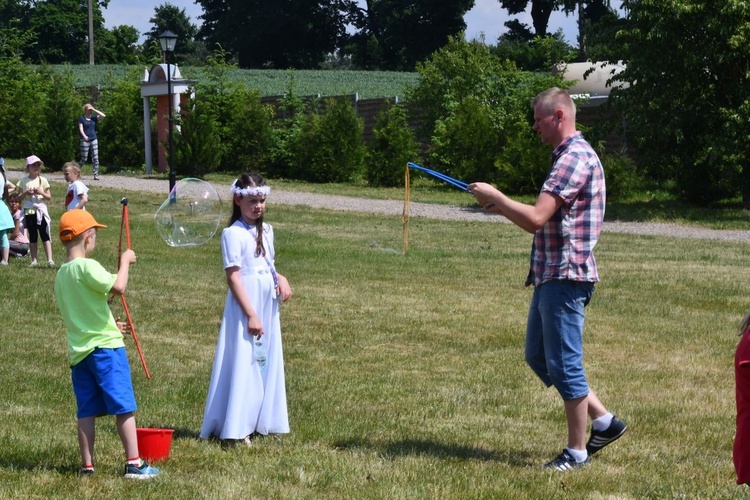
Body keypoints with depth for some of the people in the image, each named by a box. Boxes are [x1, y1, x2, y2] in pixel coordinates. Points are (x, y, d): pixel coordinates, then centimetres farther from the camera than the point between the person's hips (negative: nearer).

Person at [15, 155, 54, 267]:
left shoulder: (43, 180, 3)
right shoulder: (23, 181, 2)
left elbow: (49, 197, 3)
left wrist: (41, 192, -14)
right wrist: (26, 193, -14)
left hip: (41, 211, -1)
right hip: (29, 211, 1)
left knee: (45, 236, -6)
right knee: (32, 237, 6)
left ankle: (50, 259, -11)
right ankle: (34, 260, 10)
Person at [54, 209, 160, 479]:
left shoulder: (61, 274, 13)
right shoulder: (86, 267, -14)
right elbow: (118, 287, -27)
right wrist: (125, 261, -10)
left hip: (79, 351, 8)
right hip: (105, 347, -8)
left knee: (86, 411, 9)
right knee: (123, 406, -3)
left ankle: (87, 465, 10)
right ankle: (134, 463, -4)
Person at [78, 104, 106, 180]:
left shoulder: (94, 118, 11)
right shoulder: (82, 118, 1)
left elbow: (103, 116, 1)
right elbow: (81, 129, -9)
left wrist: (94, 110, -2)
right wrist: (84, 136, -27)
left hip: (94, 140, 4)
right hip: (85, 140, -4)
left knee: (95, 158, -4)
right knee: (84, 159, 0)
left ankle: (96, 175, -4)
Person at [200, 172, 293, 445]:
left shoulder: (266, 231, 11)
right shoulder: (233, 233, -11)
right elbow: (233, 277, -15)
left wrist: (280, 277, -1)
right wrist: (251, 314, -18)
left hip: (267, 307, 7)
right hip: (244, 306, -7)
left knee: (266, 362, 10)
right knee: (243, 364, -6)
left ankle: (260, 422, 18)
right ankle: (237, 429, -3)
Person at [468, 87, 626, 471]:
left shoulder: (575, 158, -17)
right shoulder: (567, 156, 17)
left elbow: (535, 219, -24)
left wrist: (495, 197, -11)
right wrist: (503, 208, 10)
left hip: (565, 277, -11)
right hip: (550, 274, 11)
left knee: (565, 362, -3)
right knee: (538, 355, 16)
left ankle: (577, 450, 6)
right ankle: (603, 421, 22)